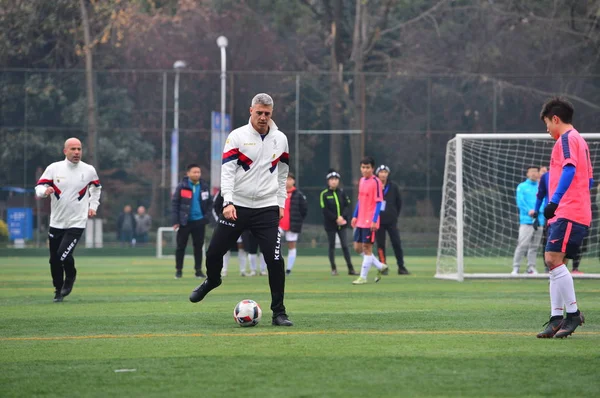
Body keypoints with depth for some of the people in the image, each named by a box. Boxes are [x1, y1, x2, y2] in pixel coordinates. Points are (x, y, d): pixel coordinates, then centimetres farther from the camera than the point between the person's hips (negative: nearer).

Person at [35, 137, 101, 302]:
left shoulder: (89, 170, -2)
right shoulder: (54, 168, -4)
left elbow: (96, 188, 18)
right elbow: (39, 188, -4)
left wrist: (93, 206, 8)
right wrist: (45, 191, -26)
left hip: (77, 222, -2)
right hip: (56, 222, 2)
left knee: (64, 255, -18)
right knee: (54, 260, 6)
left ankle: (70, 277, 14)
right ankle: (58, 290, 28)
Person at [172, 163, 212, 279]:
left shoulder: (204, 187, 4)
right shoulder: (182, 186, -5)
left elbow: (209, 203, 12)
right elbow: (174, 203, -5)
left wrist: (206, 217, -1)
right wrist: (175, 221, -10)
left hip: (199, 221, 3)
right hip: (185, 222, -3)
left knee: (198, 246, 5)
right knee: (181, 246, 2)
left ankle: (198, 270, 11)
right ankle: (178, 270, 9)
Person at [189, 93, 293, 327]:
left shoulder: (280, 139, 7)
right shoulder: (237, 136, -3)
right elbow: (227, 171, -9)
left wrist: (280, 203, 12)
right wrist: (228, 202, -20)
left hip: (267, 208, 1)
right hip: (237, 206, -1)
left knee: (275, 260, -10)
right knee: (214, 252, 3)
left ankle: (278, 313, 1)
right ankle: (212, 281, 39)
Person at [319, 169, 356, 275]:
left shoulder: (342, 193, 4)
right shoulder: (324, 194, -4)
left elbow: (348, 206, 1)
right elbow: (325, 210, -10)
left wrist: (342, 217, -15)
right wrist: (336, 219, -15)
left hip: (342, 224, 2)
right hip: (330, 224, -2)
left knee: (345, 245, -1)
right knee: (332, 246, 5)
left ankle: (350, 268, 0)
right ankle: (333, 268, 14)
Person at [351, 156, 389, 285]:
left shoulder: (375, 182, -11)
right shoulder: (362, 181, 12)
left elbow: (378, 202, -14)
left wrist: (374, 221, -19)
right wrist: (355, 216, 17)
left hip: (370, 222, -8)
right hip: (360, 221, 8)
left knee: (367, 248, -3)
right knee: (358, 247, 9)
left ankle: (363, 277, 3)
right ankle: (380, 266, 22)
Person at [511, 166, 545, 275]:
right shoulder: (522, 187, 7)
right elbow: (520, 202, -3)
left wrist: (537, 212, -13)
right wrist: (529, 211, -17)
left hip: (539, 220, 4)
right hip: (526, 220, -4)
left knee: (534, 246, 4)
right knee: (522, 244, -13)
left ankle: (531, 267, 9)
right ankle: (515, 267, -11)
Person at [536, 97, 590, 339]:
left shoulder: (566, 139, -7)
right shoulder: (580, 141, 23)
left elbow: (570, 169, -22)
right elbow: (588, 180, 27)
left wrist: (555, 201, -29)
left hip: (567, 212, -10)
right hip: (579, 214, 10)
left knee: (553, 259, -15)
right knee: (553, 262, 8)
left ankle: (573, 314, -12)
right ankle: (557, 319, 7)